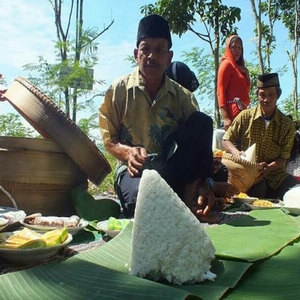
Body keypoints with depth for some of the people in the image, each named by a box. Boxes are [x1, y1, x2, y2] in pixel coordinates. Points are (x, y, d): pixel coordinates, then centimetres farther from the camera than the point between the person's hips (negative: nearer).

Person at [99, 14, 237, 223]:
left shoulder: (183, 96, 4)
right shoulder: (118, 90, 1)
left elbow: (196, 146, -3)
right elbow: (109, 140, 2)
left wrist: (202, 184, -21)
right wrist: (128, 152, -21)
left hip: (174, 169, 3)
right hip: (134, 169, -2)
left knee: (202, 121, -22)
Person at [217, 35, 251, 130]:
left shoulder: (239, 67, 24)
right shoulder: (227, 64, -1)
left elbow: (246, 90, 20)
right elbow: (220, 91, -11)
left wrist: (246, 73, 5)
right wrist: (225, 118, -21)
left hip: (242, 110, 9)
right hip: (234, 110, -9)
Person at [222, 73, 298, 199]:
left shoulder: (287, 124, 2)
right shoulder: (245, 116, 0)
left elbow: (283, 158, 1)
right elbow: (226, 140, 6)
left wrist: (268, 168, -20)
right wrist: (238, 153, -15)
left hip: (276, 174, 2)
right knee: (258, 190, -34)